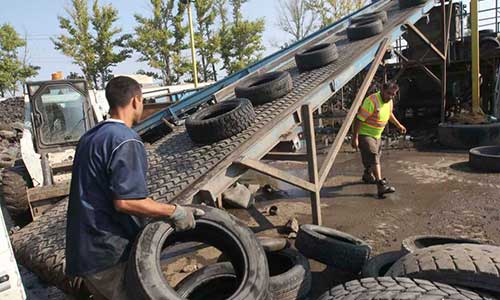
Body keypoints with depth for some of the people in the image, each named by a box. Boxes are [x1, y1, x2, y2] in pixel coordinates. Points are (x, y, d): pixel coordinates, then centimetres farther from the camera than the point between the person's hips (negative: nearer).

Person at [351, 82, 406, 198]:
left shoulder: (389, 101, 0)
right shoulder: (372, 101, -27)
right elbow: (359, 119, -28)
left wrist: (398, 125, 24)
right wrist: (355, 138, -28)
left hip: (376, 134, 9)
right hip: (364, 133, -9)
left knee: (376, 156, 22)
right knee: (373, 158, -19)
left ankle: (367, 176, 46)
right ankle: (381, 185, -25)